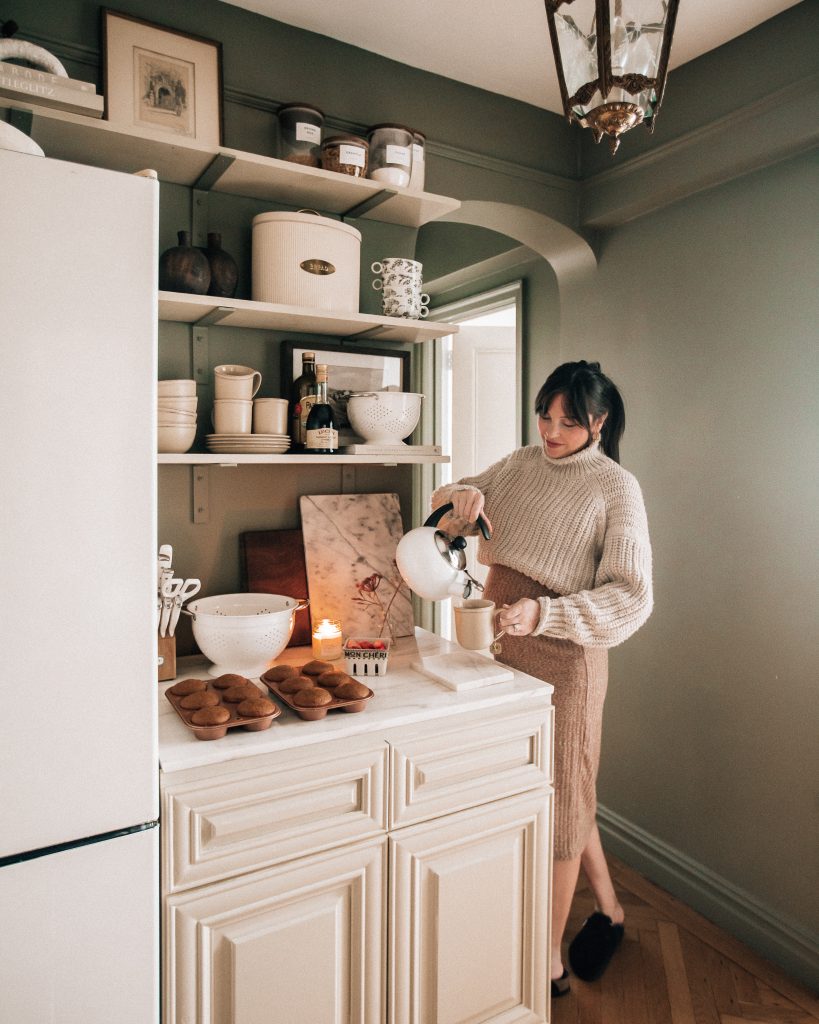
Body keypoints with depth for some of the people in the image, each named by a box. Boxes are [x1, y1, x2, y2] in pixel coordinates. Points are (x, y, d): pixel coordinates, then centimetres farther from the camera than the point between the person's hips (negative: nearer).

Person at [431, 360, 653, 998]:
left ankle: (549, 962, 27)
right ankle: (609, 910, 43)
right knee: (559, 789, 19)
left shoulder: (616, 487, -9)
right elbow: (450, 498, 15)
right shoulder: (523, 464, 7)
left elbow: (631, 597, -15)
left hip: (563, 652, -6)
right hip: (503, 642, 6)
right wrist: (463, 495, -9)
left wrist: (543, 613, -27)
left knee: (557, 798, 7)